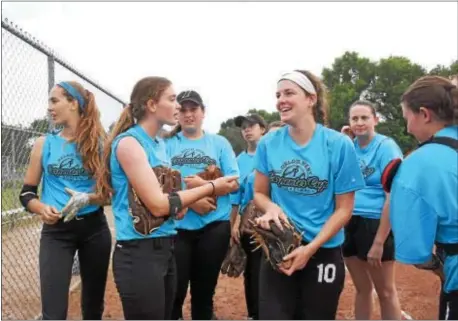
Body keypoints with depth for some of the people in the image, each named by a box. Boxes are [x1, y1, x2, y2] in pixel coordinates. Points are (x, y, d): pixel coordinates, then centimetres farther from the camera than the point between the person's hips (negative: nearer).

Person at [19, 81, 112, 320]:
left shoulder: (99, 143, -1)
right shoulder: (44, 143, 3)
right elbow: (27, 193, 4)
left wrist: (88, 199, -21)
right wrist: (42, 209, -16)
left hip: (94, 229, 0)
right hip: (56, 231, 0)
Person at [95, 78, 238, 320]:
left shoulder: (159, 144, 10)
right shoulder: (129, 142, -14)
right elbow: (157, 205, -19)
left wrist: (180, 204, -1)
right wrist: (211, 188, -13)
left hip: (165, 247, 8)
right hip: (139, 252, -8)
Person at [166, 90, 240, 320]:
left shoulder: (219, 143, 7)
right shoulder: (168, 143, 5)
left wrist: (204, 185, -16)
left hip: (214, 226, 1)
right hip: (177, 226, -1)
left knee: (204, 289, 13)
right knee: (175, 290, 3)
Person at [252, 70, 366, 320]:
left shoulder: (338, 145, -11)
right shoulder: (268, 143, -3)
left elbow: (344, 209, -7)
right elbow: (259, 193, 7)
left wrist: (310, 248, -17)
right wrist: (271, 208, -17)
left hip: (323, 252, -1)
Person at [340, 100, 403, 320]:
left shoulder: (386, 147, -9)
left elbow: (392, 197, -14)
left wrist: (379, 242, -19)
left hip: (375, 223, -5)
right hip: (349, 223, 5)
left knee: (385, 292, 8)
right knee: (362, 288, 17)